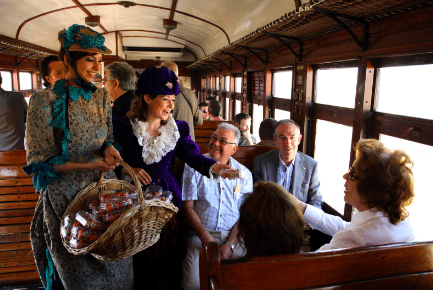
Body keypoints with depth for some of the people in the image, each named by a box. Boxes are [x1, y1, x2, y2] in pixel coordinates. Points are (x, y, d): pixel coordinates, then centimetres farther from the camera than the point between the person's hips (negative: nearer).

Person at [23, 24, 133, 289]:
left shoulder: (102, 96, 3)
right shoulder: (45, 100, -12)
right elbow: (40, 160, -10)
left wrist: (108, 148, -12)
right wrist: (87, 165, -20)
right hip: (66, 195, -4)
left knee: (116, 264, 14)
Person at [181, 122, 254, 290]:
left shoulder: (244, 174, 7)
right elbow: (188, 207, -1)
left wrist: (230, 244, -11)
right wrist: (206, 237, -12)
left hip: (234, 235, 2)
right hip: (201, 234, -1)